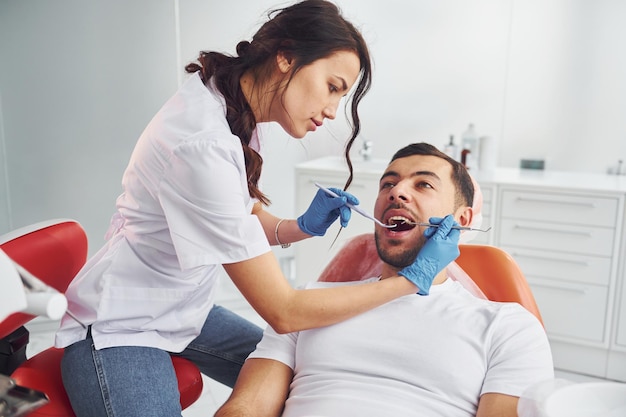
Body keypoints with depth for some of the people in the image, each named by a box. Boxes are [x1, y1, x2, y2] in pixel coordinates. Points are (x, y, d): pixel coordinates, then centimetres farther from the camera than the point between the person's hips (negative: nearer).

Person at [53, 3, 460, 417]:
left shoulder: (238, 115, -4)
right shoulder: (201, 144, -32)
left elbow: (250, 221, 10)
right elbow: (284, 312, -28)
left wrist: (303, 226, -11)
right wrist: (411, 279, -22)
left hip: (185, 314, 9)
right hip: (118, 332, -8)